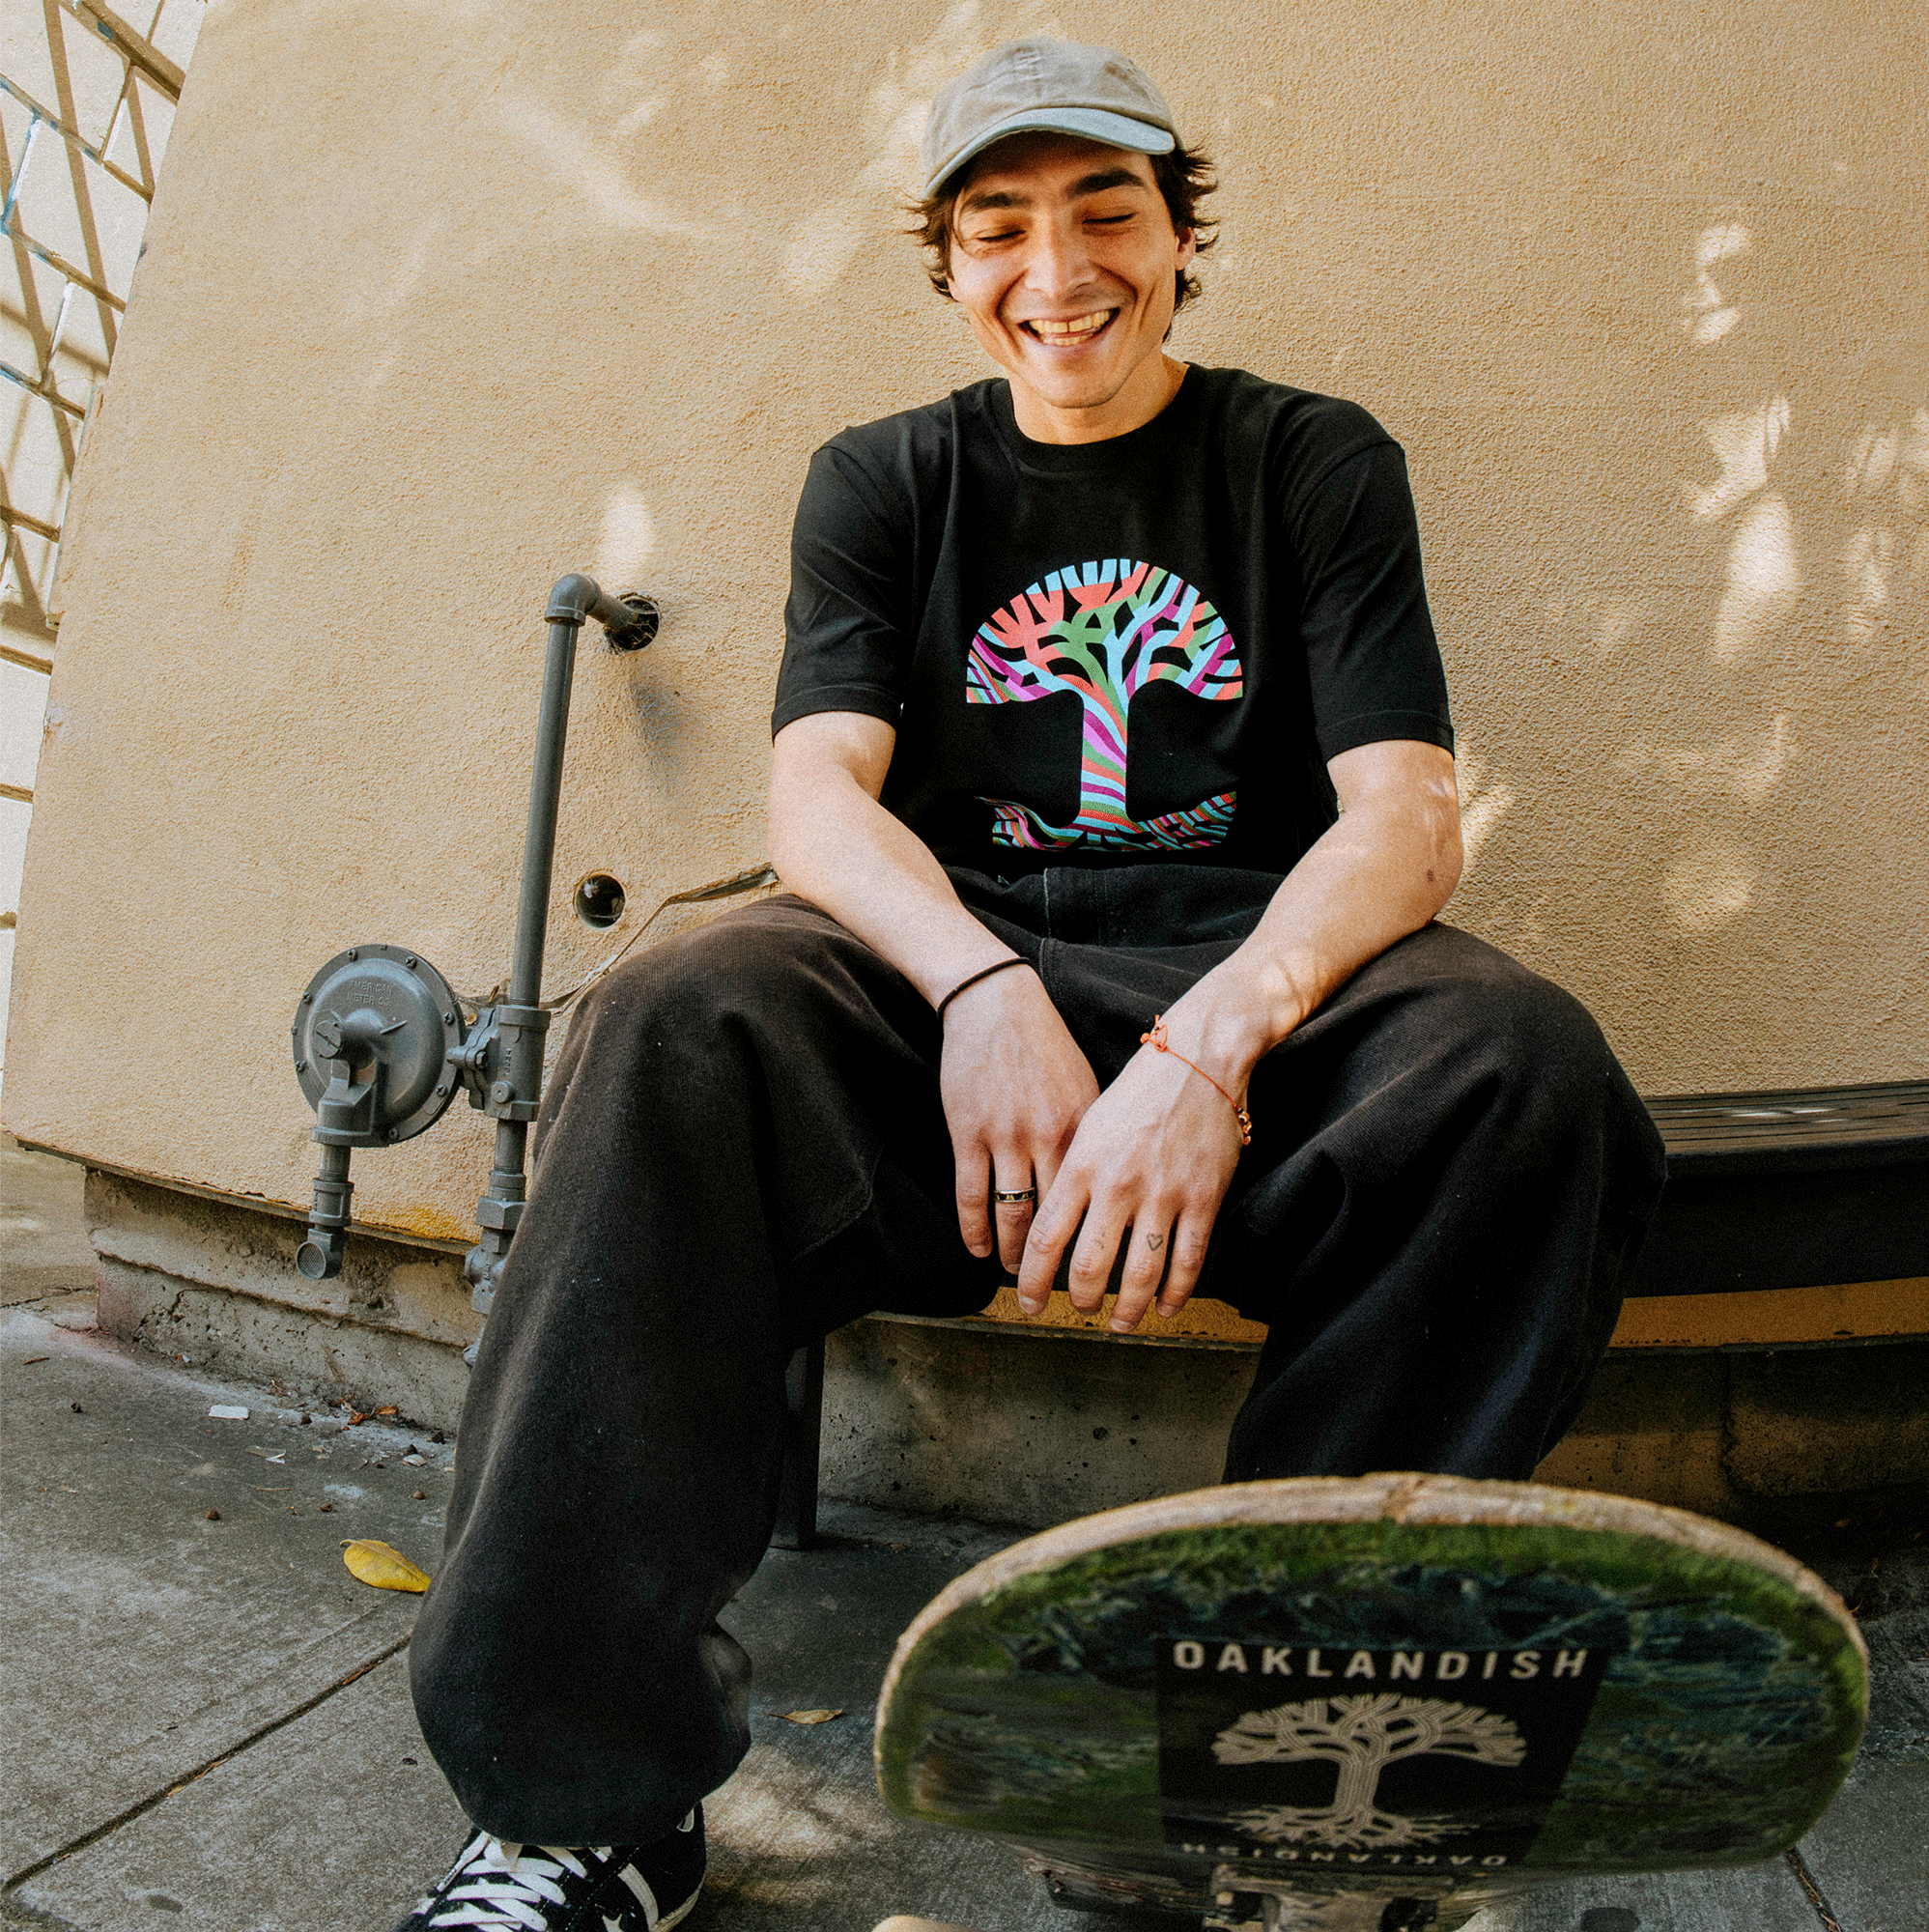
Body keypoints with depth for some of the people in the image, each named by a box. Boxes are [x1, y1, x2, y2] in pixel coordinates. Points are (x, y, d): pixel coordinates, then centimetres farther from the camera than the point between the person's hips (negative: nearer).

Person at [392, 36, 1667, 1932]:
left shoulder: (1317, 462, 11)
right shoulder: (883, 480, 14)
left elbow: (1404, 812, -3)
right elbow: (817, 797, -2)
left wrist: (1213, 1044, -24)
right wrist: (985, 990, -24)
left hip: (1252, 970, 0)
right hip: (949, 964, 1)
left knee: (1519, 1059, -30)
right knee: (677, 1023, -30)